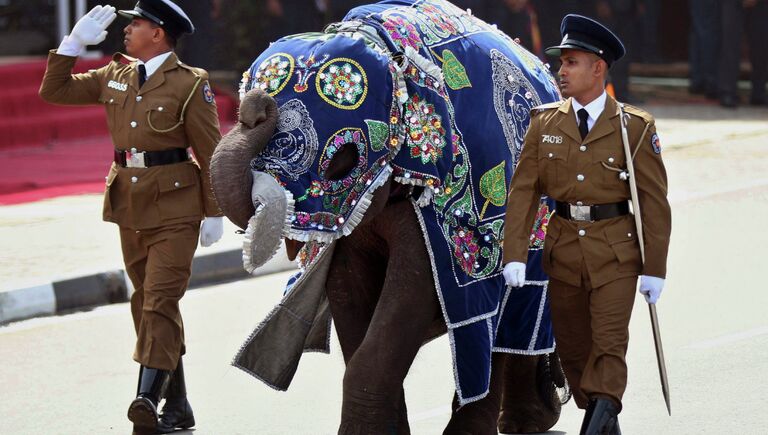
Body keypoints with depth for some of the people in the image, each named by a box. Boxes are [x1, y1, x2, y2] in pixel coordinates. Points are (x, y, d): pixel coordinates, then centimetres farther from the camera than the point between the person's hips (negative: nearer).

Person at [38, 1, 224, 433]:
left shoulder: (190, 84, -8)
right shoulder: (115, 77, 10)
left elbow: (211, 153, -8)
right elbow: (55, 91, 13)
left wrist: (214, 213, -9)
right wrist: (74, 42, 2)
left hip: (174, 209, -7)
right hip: (130, 204, 7)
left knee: (160, 301, -15)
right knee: (147, 303, 10)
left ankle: (148, 397, -26)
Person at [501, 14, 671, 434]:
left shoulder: (635, 128, -4)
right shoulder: (544, 123, 4)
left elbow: (654, 201, -3)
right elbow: (523, 191, 0)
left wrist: (654, 269, -6)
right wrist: (514, 255, -9)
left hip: (616, 253, -3)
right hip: (563, 248, 4)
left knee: (609, 346, -11)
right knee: (572, 348, 9)